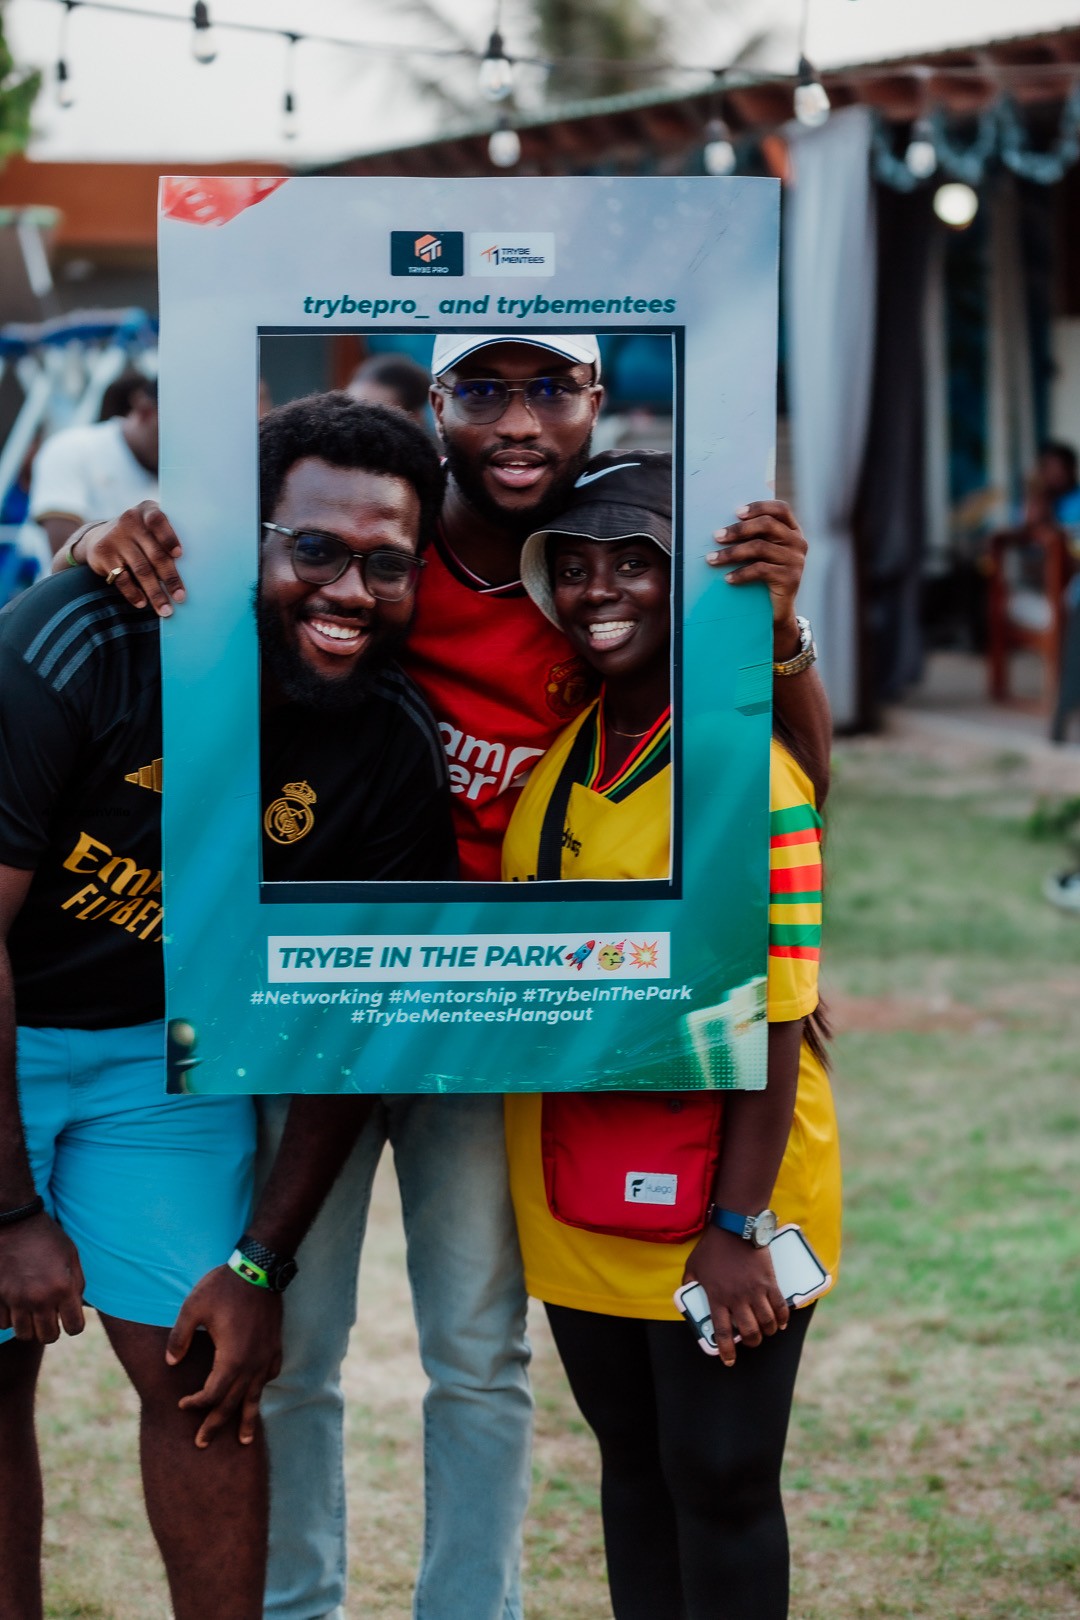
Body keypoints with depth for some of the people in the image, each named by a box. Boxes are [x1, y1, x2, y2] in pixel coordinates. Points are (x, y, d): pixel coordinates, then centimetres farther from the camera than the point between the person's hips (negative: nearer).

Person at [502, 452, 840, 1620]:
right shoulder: (560, 742, 4)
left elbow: (773, 1024, -19)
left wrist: (736, 1228, -21)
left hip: (712, 1213, -7)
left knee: (719, 1482, 4)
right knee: (631, 1463, 18)